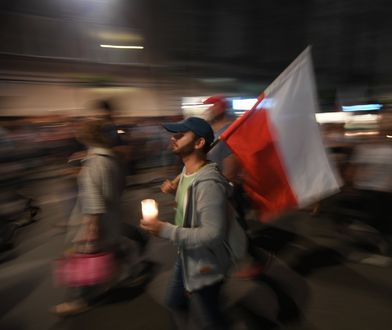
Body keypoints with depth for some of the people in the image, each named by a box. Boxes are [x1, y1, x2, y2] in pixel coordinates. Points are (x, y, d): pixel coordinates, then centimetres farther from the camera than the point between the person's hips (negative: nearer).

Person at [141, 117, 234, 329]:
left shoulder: (208, 183, -32)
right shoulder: (186, 172, 0)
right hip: (186, 258, 9)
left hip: (204, 267, -9)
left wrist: (165, 230, -32)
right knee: (175, 306, 30)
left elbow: (214, 233, -34)